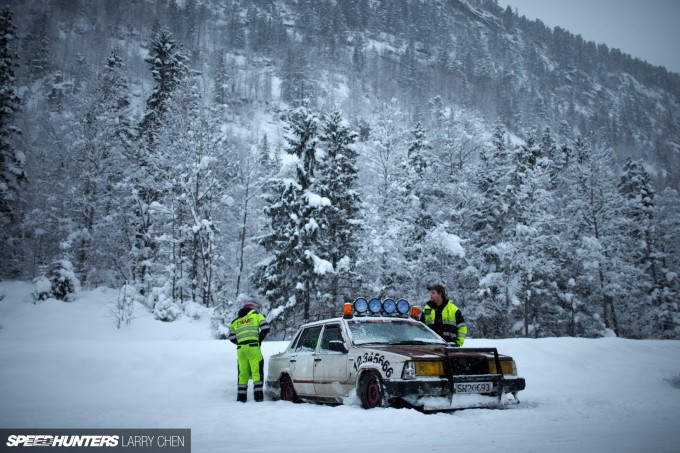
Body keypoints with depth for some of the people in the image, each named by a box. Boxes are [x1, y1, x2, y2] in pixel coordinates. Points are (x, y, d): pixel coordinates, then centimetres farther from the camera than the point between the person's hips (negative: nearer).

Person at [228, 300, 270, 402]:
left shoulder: (235, 321, 20)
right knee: (257, 371, -3)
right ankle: (258, 395, -9)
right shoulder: (256, 315, 10)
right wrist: (259, 339, 12)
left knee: (243, 372, 10)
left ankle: (241, 396, 11)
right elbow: (265, 328, 1)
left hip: (240, 349, 4)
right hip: (253, 347, -4)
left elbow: (232, 338, 13)